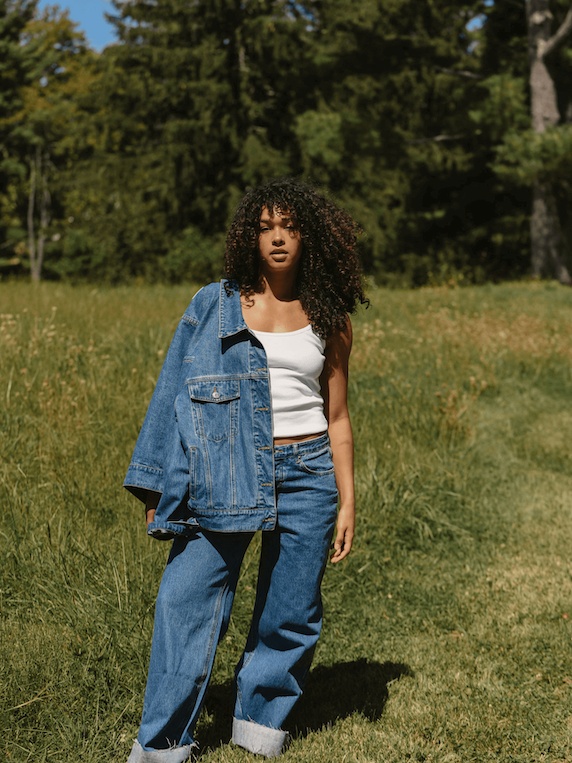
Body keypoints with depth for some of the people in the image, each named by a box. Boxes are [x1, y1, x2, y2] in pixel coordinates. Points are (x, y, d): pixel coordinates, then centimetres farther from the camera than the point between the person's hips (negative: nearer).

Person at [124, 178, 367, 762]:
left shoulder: (328, 322, 8)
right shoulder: (212, 305, 4)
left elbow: (337, 418, 11)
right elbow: (174, 393, 5)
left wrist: (348, 502, 6)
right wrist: (158, 490, 1)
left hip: (306, 473, 2)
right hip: (224, 471, -1)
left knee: (291, 615, 6)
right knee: (187, 599, -7)